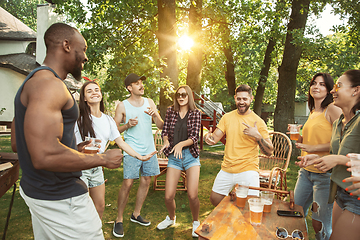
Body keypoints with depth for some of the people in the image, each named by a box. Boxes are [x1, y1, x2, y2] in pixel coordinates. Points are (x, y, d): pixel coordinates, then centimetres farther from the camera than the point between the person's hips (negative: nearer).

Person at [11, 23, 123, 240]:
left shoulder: (32, 82, 13)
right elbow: (44, 156, -32)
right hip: (59, 198, -10)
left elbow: (24, 142, 18)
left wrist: (75, 150, 16)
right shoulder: (49, 84, -21)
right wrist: (104, 159, -20)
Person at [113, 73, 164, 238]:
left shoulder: (149, 102, 8)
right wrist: (127, 125, -17)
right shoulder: (122, 106, -1)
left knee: (146, 181, 8)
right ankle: (119, 220, 8)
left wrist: (155, 115, -12)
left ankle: (136, 214, 24)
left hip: (149, 149, 4)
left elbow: (161, 126, 7)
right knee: (127, 183, -8)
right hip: (132, 150, -4)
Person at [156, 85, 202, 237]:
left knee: (192, 196, -9)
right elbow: (165, 131, 7)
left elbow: (194, 137, -8)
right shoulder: (170, 111, 5)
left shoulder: (196, 113, -1)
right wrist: (166, 141, -15)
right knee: (168, 197, 0)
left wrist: (181, 144, -26)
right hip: (173, 157, 2)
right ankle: (171, 218, 34)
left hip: (191, 155, -2)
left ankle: (196, 222, 22)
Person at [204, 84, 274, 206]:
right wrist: (208, 137, -21)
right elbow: (214, 138, 3)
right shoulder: (227, 117, 5)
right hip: (226, 169, 4)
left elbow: (269, 151, -7)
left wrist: (258, 136, -24)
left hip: (248, 170, -4)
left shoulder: (258, 122, -6)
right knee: (214, 200, 14)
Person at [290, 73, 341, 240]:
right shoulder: (313, 113, 15)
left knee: (320, 226, 2)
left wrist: (313, 147, -20)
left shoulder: (332, 109, -8)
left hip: (325, 174, -7)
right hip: (306, 171, 8)